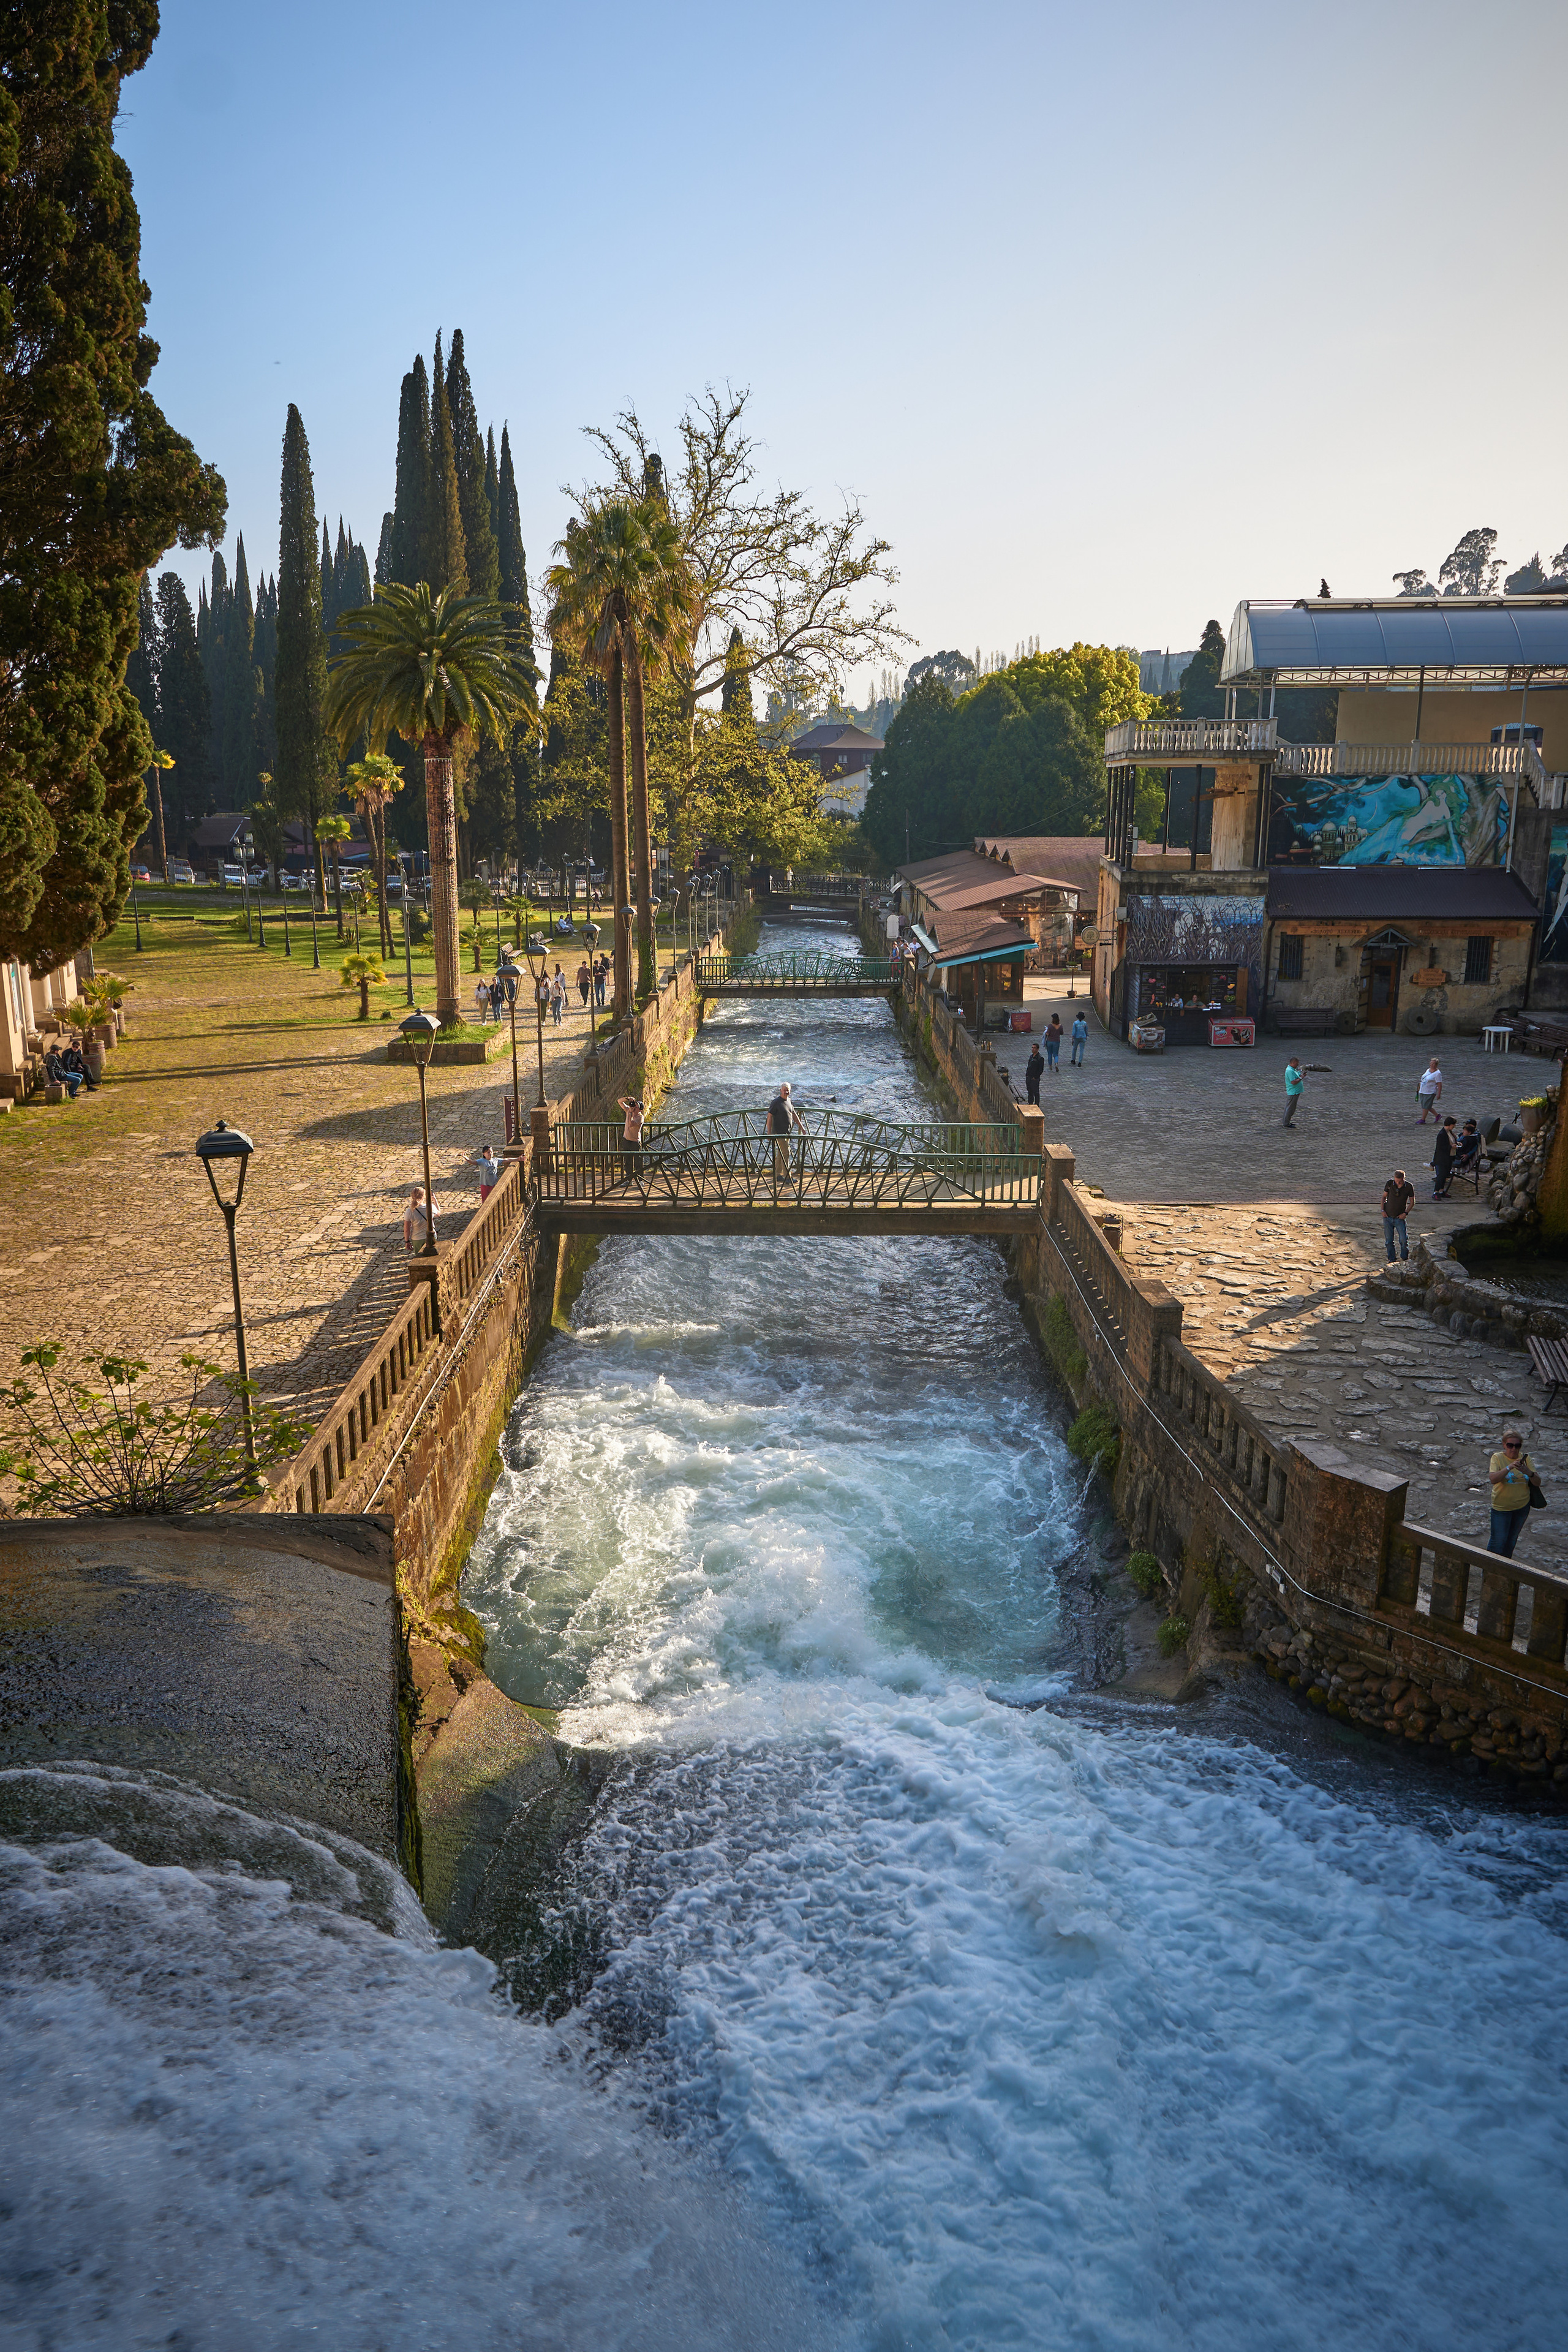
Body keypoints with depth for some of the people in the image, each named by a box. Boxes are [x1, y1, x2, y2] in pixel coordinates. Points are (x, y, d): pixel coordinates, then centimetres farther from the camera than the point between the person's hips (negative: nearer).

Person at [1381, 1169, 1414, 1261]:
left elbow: (1412, 1202, 3)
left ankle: (1405, 1259, 13)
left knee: (1404, 1240, -5)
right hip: (1388, 1216, 1)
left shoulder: (1409, 1186, -9)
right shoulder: (1390, 1183, -6)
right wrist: (1383, 1210, -2)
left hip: (1400, 1218, -1)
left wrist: (1406, 1213, -8)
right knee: (1389, 1241, 5)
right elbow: (1384, 1197, 7)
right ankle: (1391, 1259, 18)